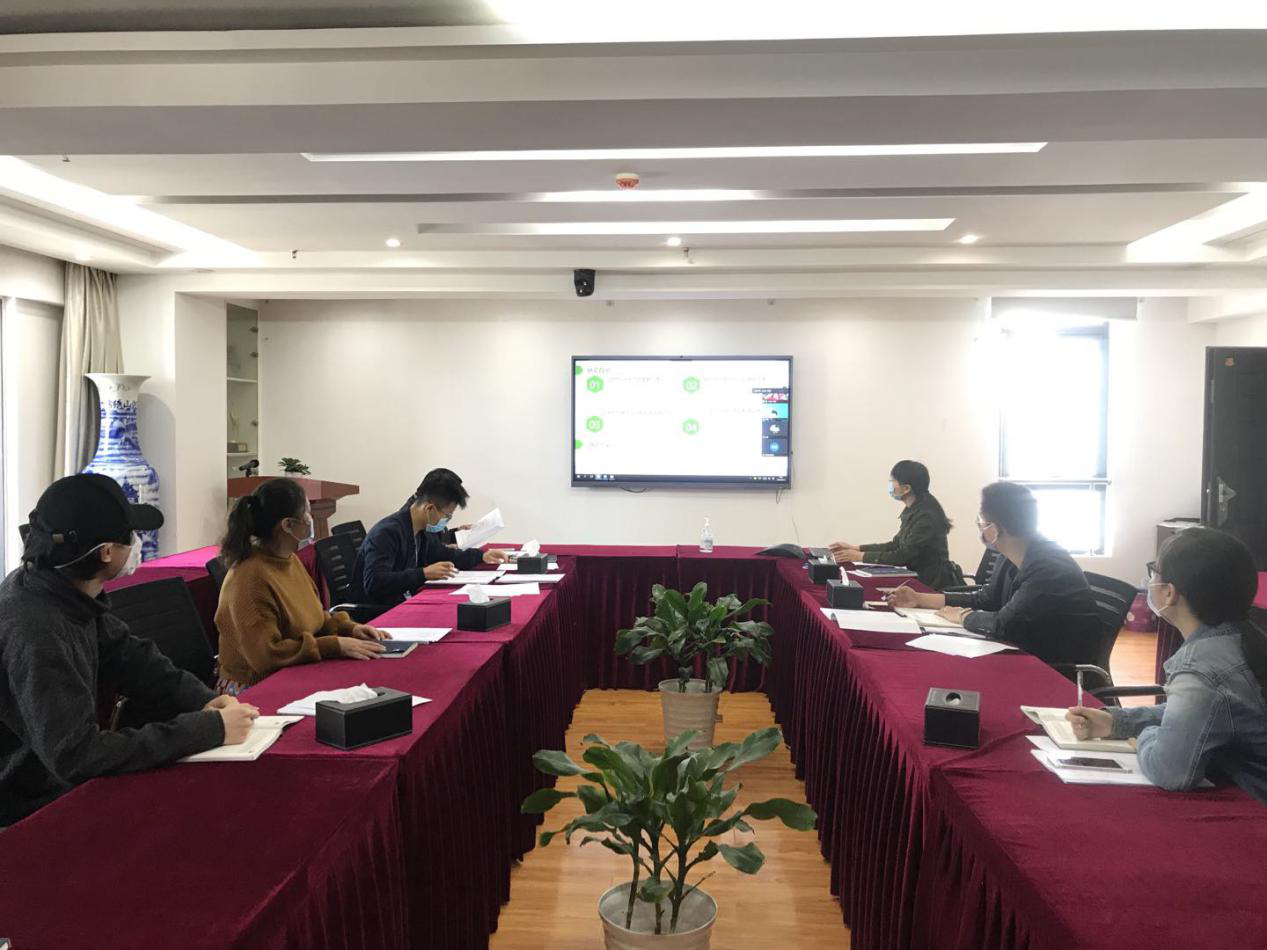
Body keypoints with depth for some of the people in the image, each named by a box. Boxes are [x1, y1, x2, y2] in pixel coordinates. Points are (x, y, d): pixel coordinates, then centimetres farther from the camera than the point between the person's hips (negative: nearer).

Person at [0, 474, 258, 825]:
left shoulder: (69, 594, -4)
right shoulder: (35, 634, -30)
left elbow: (129, 657, 7)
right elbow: (78, 756, -32)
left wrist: (203, 701, -8)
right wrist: (208, 729, -29)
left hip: (64, 781, 7)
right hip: (28, 812, -7)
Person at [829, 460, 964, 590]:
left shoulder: (927, 517, -22)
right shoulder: (913, 510, 6)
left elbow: (902, 557, -21)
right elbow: (896, 545, 13)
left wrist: (860, 556, -15)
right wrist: (855, 548, 7)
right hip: (921, 579, 8)